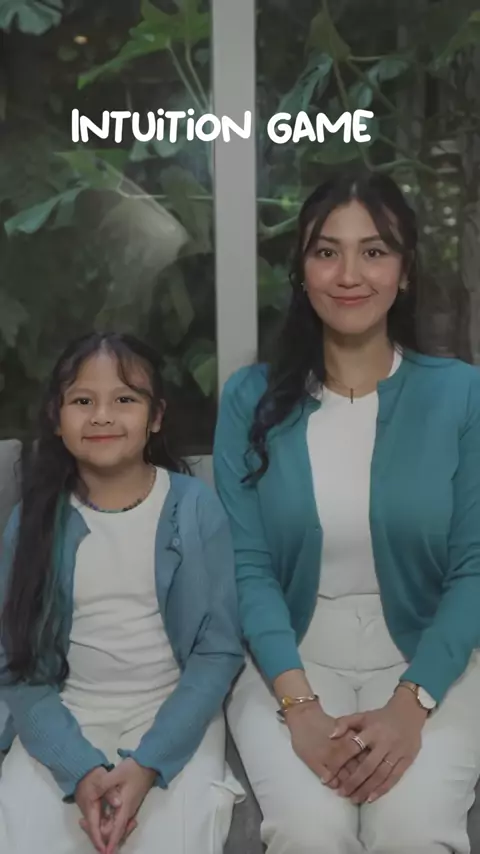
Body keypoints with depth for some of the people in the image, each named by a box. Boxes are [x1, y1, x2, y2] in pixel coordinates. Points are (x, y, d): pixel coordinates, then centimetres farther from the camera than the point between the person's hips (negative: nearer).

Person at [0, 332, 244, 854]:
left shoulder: (196, 507, -7)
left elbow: (219, 650, -6)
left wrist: (149, 761, -15)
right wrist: (79, 767, -15)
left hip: (174, 716, -1)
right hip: (64, 719, 2)